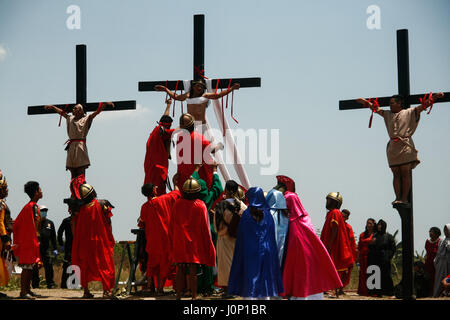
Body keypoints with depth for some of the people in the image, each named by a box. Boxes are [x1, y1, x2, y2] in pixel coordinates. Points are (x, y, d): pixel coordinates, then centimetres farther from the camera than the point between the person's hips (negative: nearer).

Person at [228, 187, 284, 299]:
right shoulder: (268, 214, 1)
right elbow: (272, 238, 3)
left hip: (250, 254, -2)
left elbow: (241, 239, -3)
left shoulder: (246, 215, -6)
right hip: (266, 253, 2)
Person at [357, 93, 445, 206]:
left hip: (405, 146, -5)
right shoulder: (387, 114, 20)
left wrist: (435, 97, -14)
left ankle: (404, 198, -9)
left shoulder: (409, 113, 6)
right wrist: (365, 102, 21)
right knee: (396, 174, 1)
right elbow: (376, 108, 27)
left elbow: (422, 106, -2)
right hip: (393, 147, 5)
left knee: (405, 173, -6)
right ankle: (398, 198, -1)